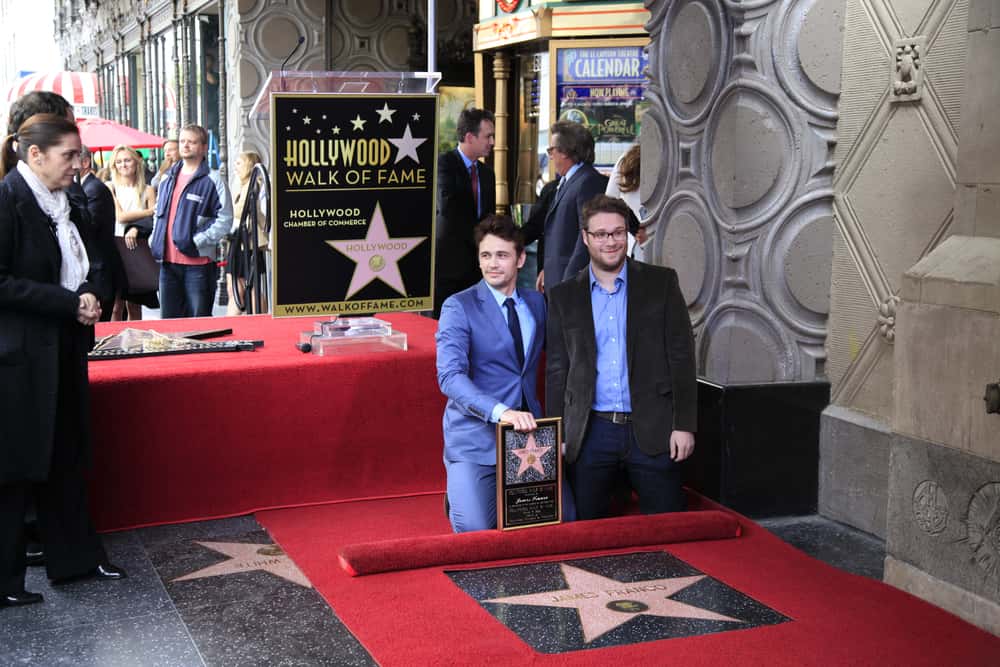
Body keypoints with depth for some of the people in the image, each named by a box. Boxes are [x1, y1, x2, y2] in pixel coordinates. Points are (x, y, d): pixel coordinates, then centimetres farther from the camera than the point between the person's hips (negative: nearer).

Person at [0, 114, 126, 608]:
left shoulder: (63, 206, 10)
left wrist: (87, 297, 0)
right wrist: (71, 303, -20)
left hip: (62, 353, 8)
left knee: (66, 460, 15)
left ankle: (75, 557, 27)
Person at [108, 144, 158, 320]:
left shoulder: (147, 190, 7)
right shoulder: (109, 187, 4)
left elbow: (152, 221, -3)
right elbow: (120, 216, -6)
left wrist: (135, 228, -22)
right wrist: (150, 211, -5)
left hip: (138, 250, 2)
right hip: (115, 248, -2)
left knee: (134, 306, 7)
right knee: (116, 307, -6)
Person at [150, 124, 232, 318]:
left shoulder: (212, 180, -7)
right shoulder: (168, 178, 14)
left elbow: (225, 219, -11)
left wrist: (198, 240, -17)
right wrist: (155, 238, 11)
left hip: (198, 261, -6)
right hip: (168, 260, 6)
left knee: (198, 319, 0)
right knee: (169, 317, 12)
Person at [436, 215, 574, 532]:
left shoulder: (536, 302, 10)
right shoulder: (459, 307, -7)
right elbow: (450, 376, -19)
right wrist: (501, 412, -31)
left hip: (528, 431, 5)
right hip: (476, 439, -5)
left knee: (563, 521, -2)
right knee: (476, 531, -16)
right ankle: (459, 495, 15)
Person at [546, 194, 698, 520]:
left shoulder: (661, 282, 3)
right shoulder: (563, 296, 7)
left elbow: (681, 355, 1)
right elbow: (557, 371, 9)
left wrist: (684, 424, -6)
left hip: (652, 430, -1)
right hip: (590, 433, 1)